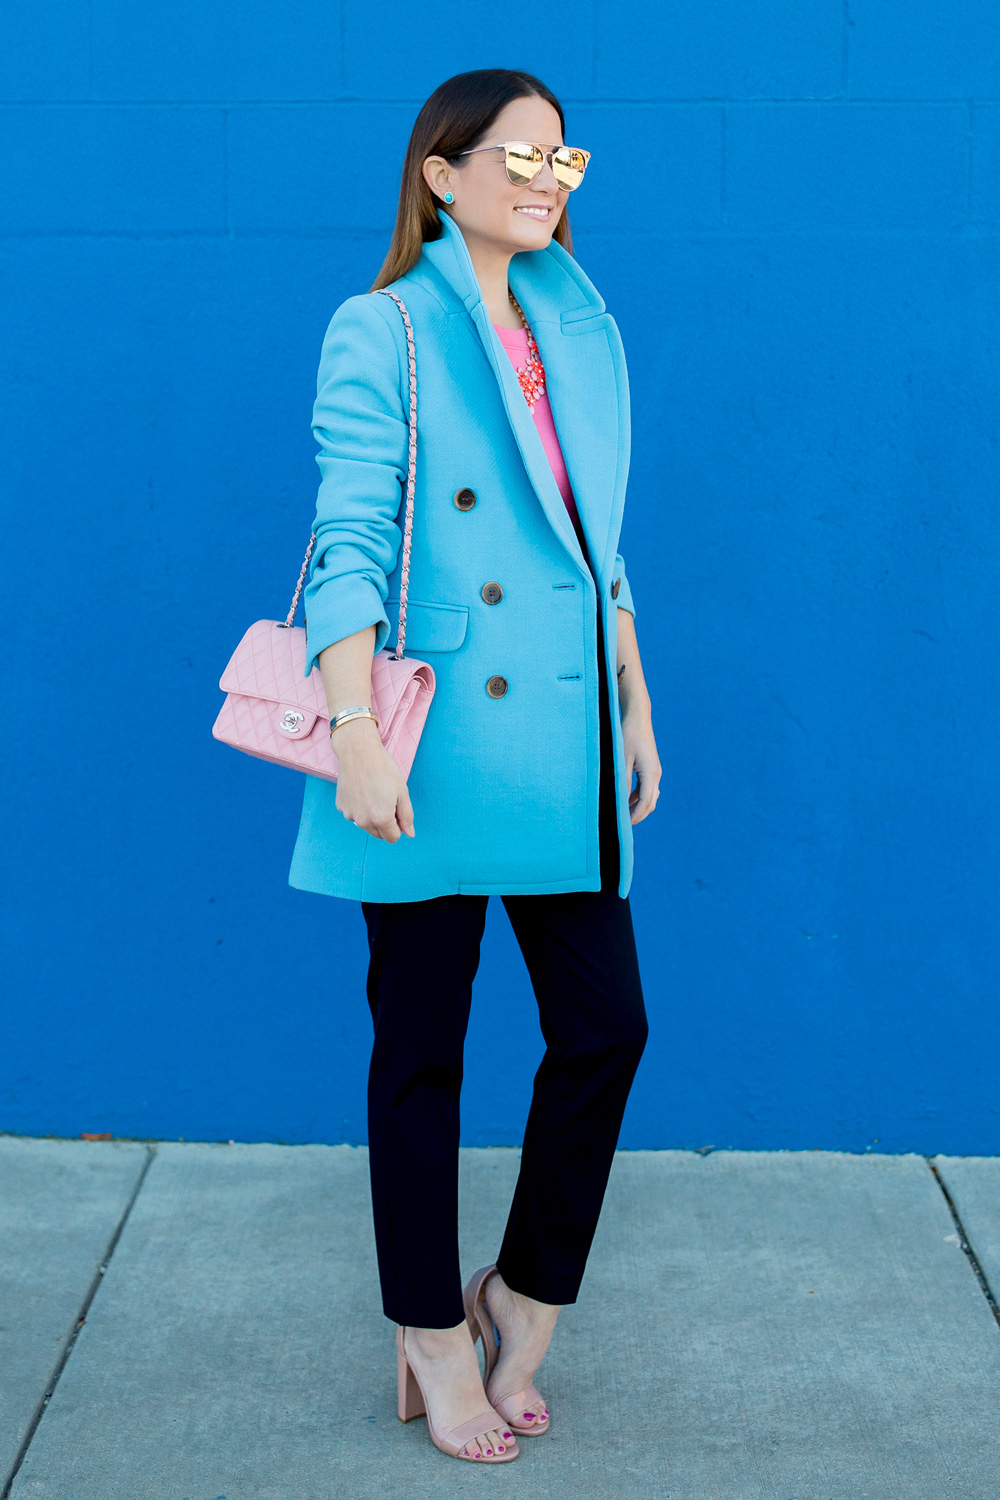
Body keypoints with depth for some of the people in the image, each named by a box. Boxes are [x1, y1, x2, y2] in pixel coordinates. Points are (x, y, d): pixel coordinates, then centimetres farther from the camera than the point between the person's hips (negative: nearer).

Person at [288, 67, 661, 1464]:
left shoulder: (582, 329, 14)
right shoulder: (380, 331, -4)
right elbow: (349, 543, -12)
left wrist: (636, 706, 16)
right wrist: (358, 737, -20)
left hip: (561, 740, 6)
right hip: (435, 739, -6)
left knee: (606, 1025, 4)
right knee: (423, 1045, 5)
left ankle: (524, 1296, 25)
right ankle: (434, 1337, 21)